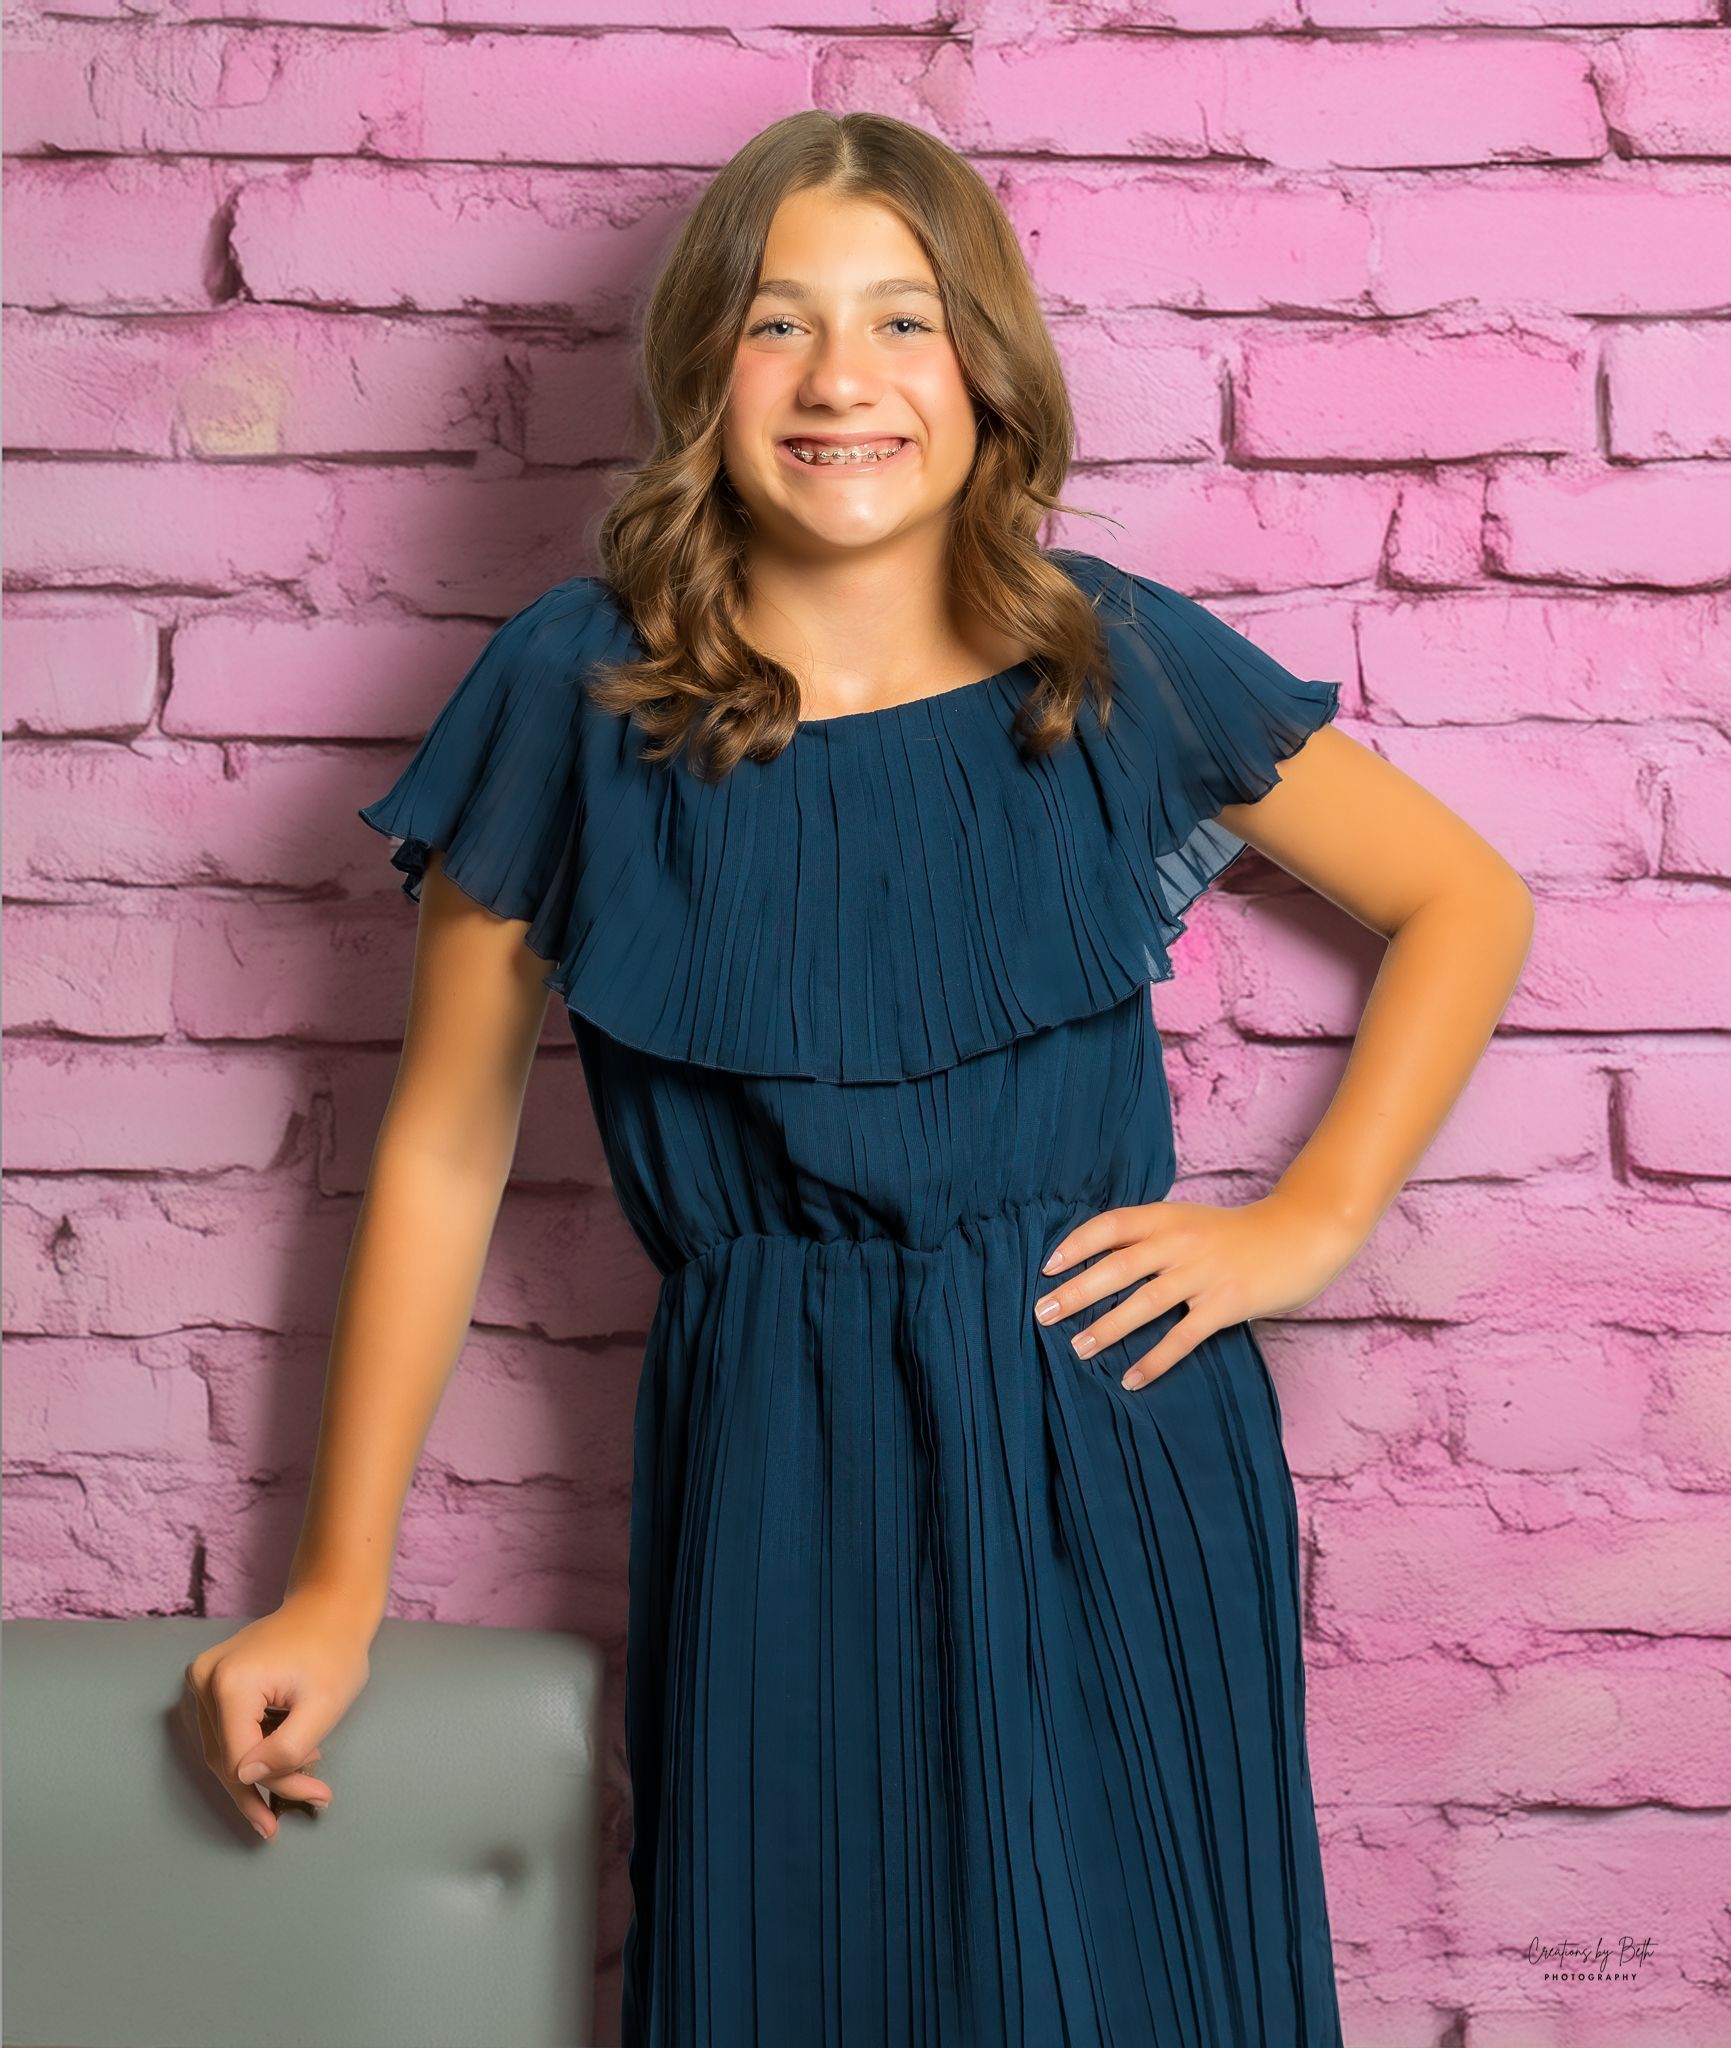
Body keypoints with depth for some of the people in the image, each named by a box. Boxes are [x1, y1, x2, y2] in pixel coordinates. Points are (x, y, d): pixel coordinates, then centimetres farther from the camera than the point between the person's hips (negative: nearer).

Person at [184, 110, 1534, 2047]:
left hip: (1113, 1451, 1)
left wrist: (1306, 1221, -1)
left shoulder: (1120, 662, -1)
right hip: (775, 1472, 0)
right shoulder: (575, 691, -3)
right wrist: (337, 1592, 2)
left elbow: (1469, 900, 11)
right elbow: (443, 1150, 1)